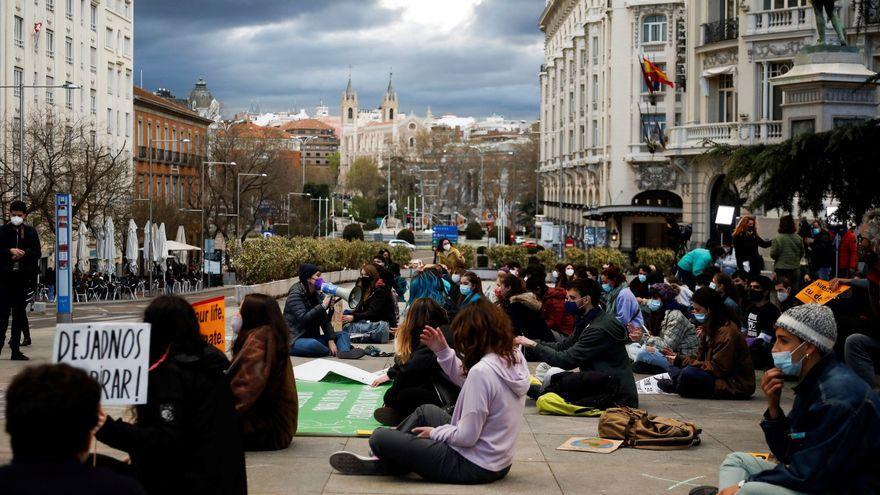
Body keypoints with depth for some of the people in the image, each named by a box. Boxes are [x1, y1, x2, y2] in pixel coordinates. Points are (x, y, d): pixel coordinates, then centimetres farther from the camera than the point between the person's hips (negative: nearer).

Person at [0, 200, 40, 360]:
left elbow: (36, 253, 4)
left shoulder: (31, 232, 8)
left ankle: (15, 350, 11)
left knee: (19, 313, 6)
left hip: (22, 277, 2)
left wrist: (22, 254, -11)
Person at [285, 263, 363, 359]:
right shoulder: (295, 295, -10)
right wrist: (323, 306, -21)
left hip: (313, 337, 8)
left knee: (343, 335, 0)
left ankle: (345, 351, -33)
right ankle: (334, 352, -13)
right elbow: (303, 318, -24)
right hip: (295, 340, -8)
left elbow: (325, 320, 3)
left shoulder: (317, 295, 11)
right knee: (313, 344, -39)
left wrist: (331, 340, -10)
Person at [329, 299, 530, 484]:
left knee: (379, 437, -1)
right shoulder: (515, 358, -3)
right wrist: (443, 352, 5)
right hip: (498, 461, 9)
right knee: (425, 411, 28)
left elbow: (466, 437, -24)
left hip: (474, 467, -9)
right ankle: (383, 461, 31)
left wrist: (435, 432, -7)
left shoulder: (482, 371, -28)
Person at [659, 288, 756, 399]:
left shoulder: (727, 332, -19)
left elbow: (717, 369, -23)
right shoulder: (709, 327, 11)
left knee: (689, 373, -28)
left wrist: (681, 361, -21)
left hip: (736, 386, -10)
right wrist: (678, 358, -4)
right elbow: (701, 358, 12)